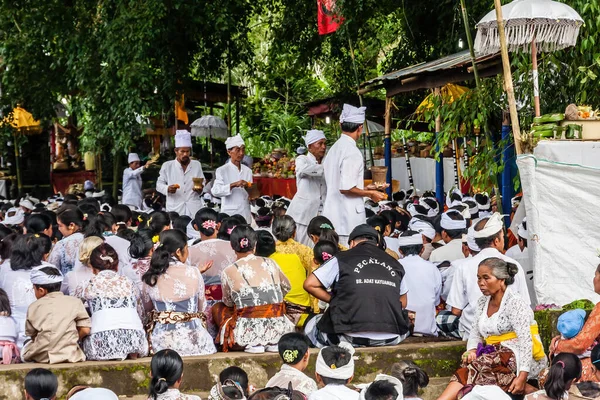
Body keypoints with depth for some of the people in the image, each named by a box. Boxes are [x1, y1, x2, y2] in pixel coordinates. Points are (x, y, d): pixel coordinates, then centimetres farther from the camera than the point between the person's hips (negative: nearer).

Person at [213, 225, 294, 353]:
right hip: (278, 330, 4)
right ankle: (273, 343, 13)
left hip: (248, 332, -4)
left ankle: (252, 344, 9)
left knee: (217, 308, 22)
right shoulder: (270, 263, 7)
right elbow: (286, 287, 22)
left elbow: (228, 303, 10)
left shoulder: (228, 272, -3)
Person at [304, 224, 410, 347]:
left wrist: (333, 300, 13)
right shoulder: (395, 264, 13)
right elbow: (403, 304, 20)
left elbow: (310, 284, 3)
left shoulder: (342, 259, 3)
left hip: (352, 337, -3)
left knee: (311, 326, 23)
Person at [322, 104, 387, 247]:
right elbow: (346, 188, -21)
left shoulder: (334, 149, 11)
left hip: (333, 215, 9)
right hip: (348, 218, -9)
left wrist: (364, 189, 25)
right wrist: (370, 194, -7)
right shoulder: (351, 152, -16)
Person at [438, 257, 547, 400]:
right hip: (496, 354, 7)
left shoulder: (515, 302, -10)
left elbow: (525, 341, -18)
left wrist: (522, 377, -28)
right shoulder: (482, 302, 14)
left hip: (517, 357, -7)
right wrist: (472, 351, -12)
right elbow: (475, 333, 13)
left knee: (472, 370, -29)